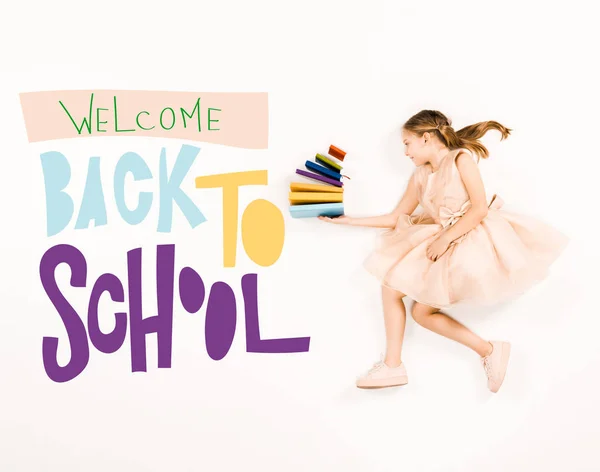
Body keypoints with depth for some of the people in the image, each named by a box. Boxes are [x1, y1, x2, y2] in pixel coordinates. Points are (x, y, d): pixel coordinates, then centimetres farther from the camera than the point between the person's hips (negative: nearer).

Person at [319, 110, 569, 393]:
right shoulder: (420, 177, 13)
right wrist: (350, 220, 16)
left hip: (471, 238, -8)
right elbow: (397, 218, 19)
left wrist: (445, 238, -19)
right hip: (440, 245, 8)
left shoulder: (461, 158, -6)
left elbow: (480, 207, -15)